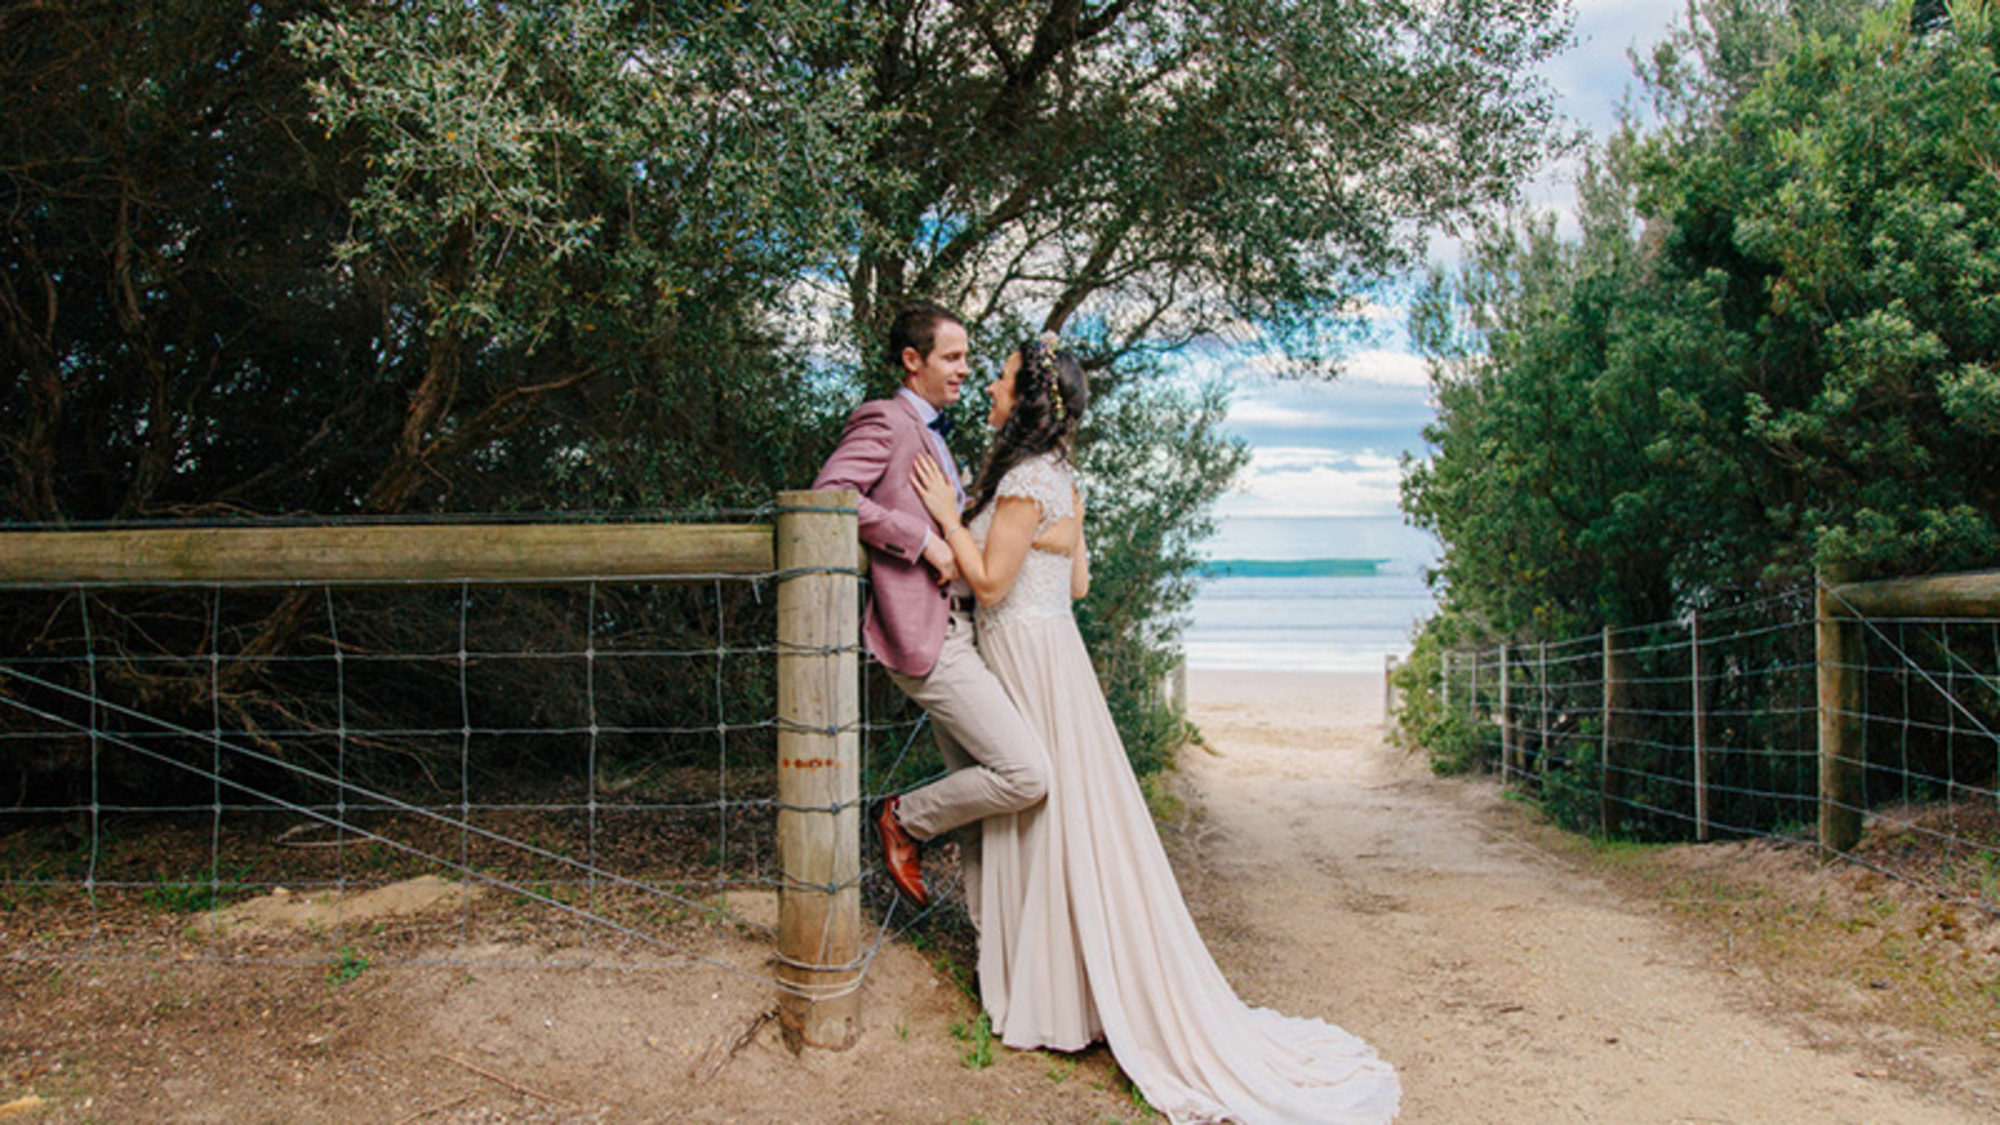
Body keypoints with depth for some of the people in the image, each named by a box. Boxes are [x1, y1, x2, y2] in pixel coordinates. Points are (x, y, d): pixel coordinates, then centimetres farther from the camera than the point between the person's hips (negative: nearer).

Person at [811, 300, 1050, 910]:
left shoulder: (931, 434, 24)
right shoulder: (883, 421, -7)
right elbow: (829, 495, -22)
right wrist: (922, 538, -20)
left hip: (960, 629, 10)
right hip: (925, 637, -10)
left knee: (983, 786, 10)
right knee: (1026, 774, -15)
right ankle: (906, 820, 7)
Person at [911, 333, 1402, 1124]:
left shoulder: (1026, 480, -17)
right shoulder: (1059, 479, 12)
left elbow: (990, 584, -18)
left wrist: (947, 513, -10)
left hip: (1028, 659, -10)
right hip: (1045, 650, 10)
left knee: (1053, 817, -1)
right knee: (1042, 818, 14)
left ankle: (1056, 999, 10)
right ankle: (1057, 985, 23)